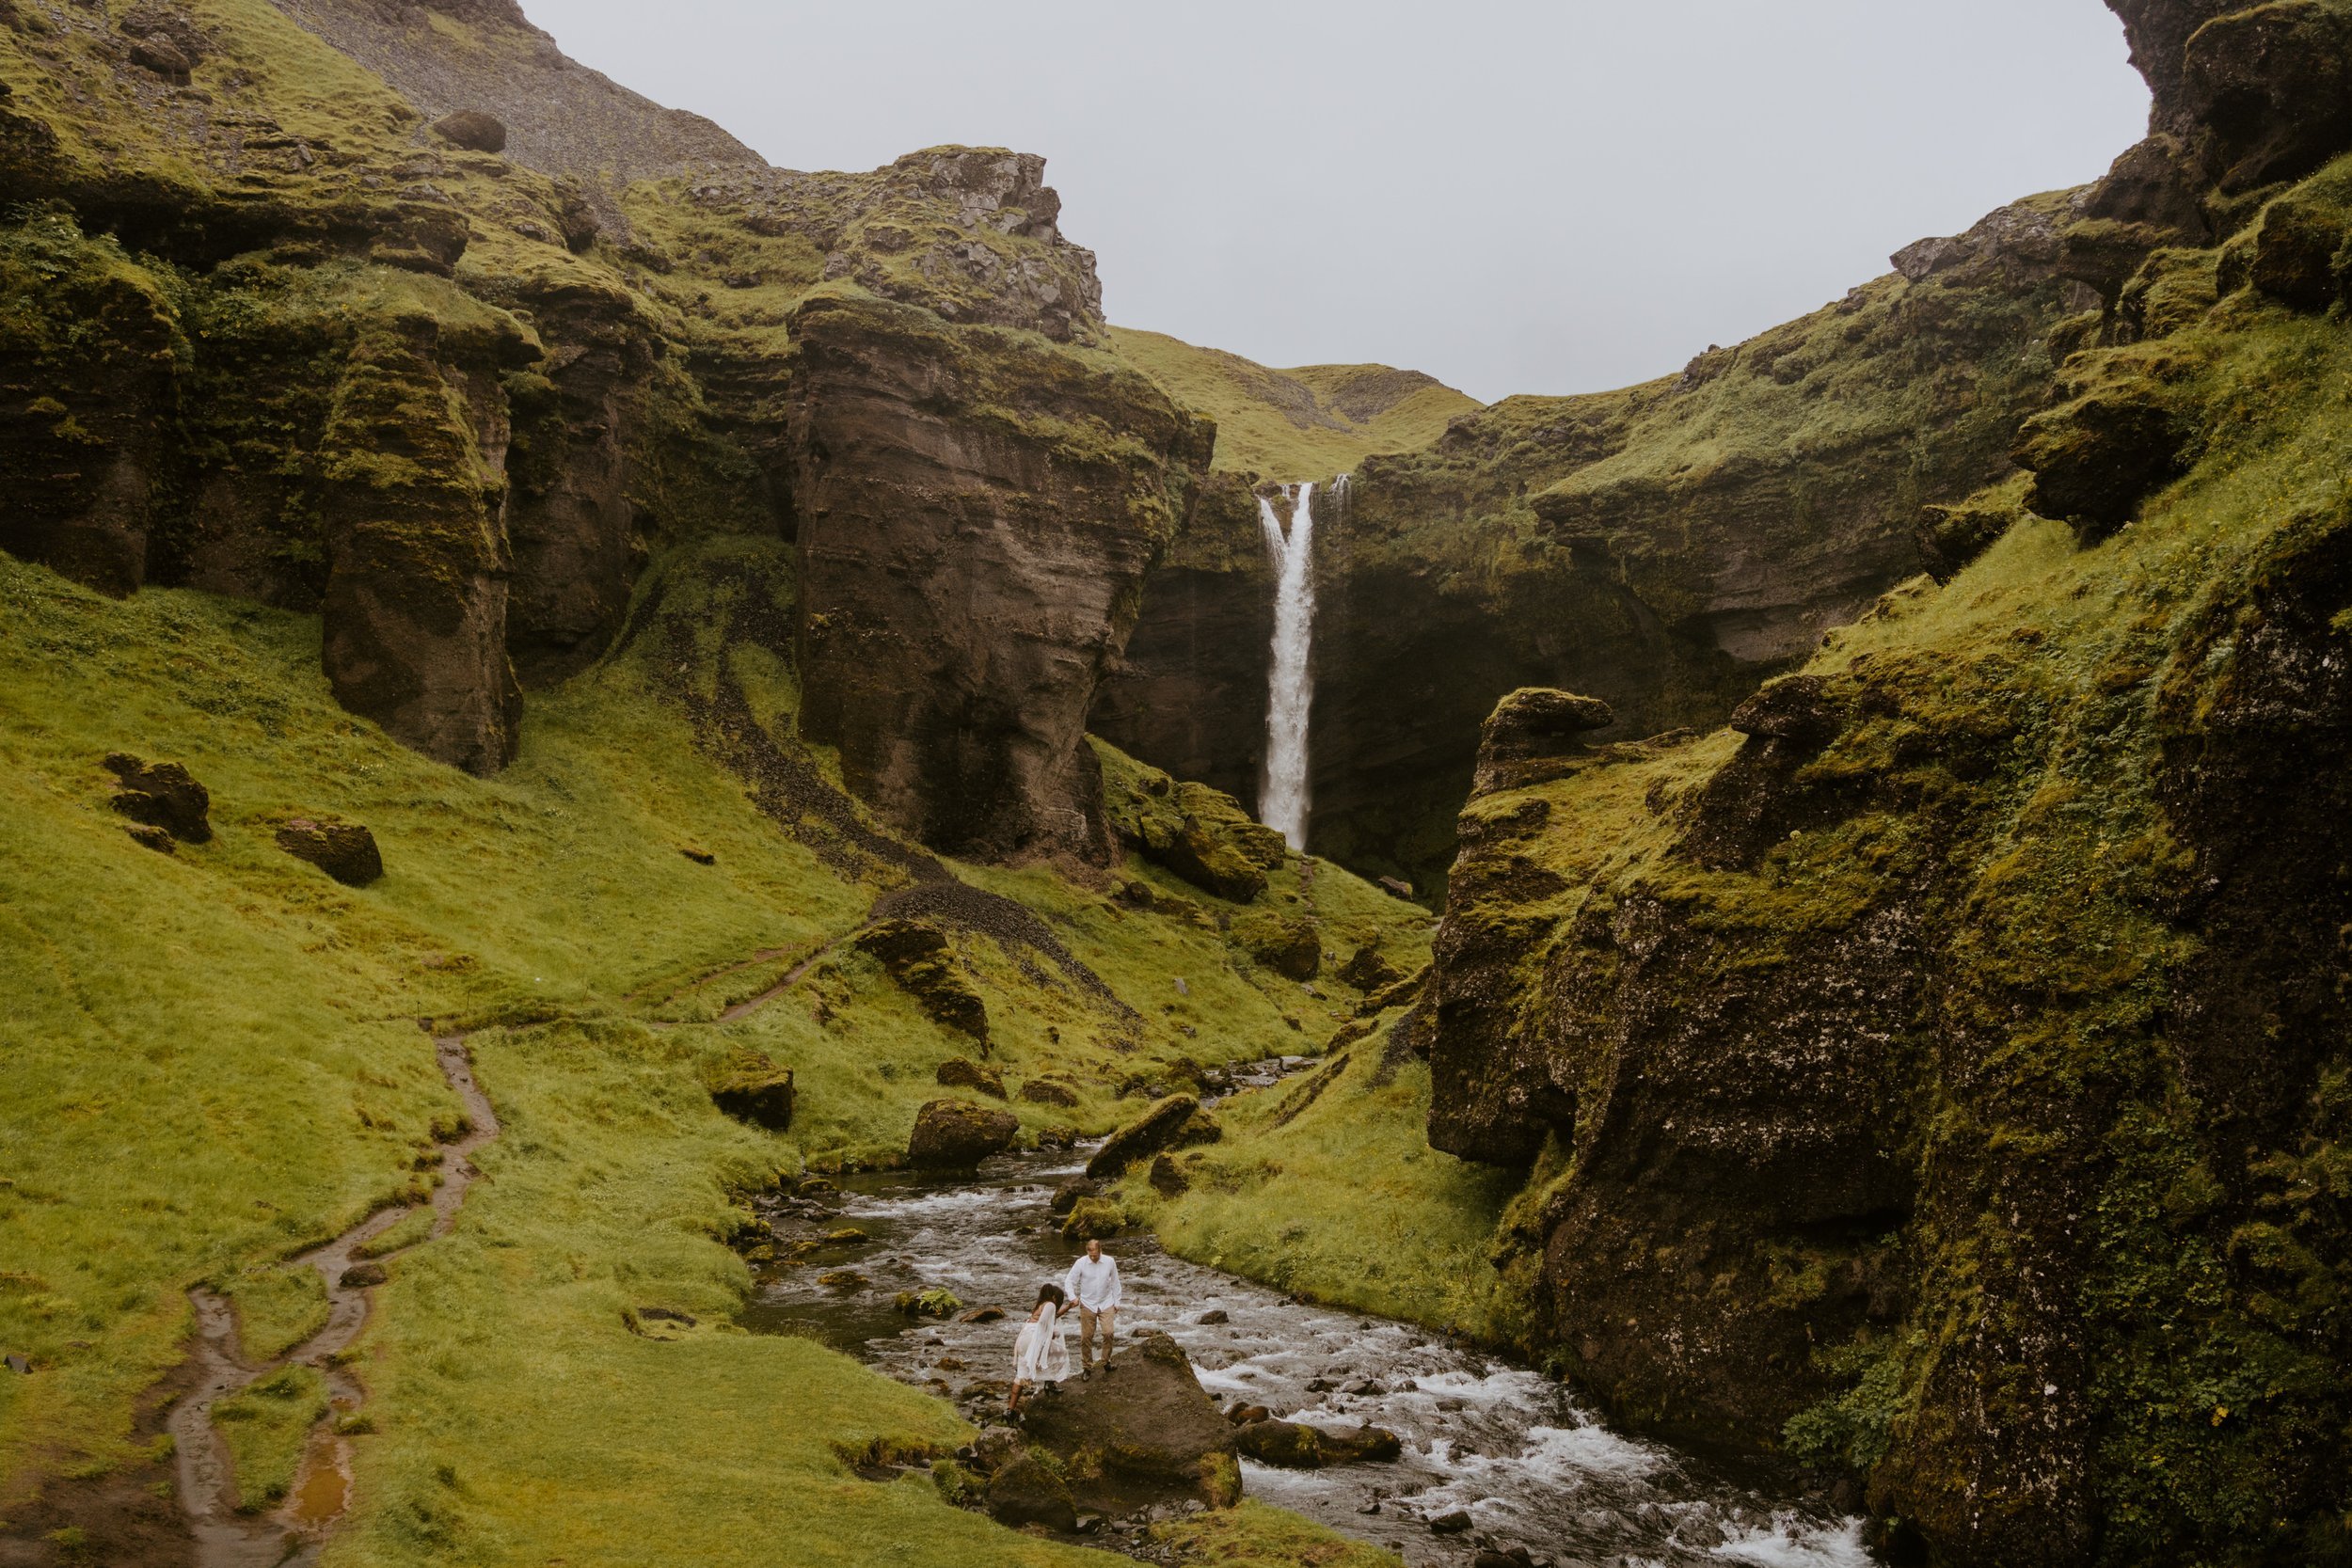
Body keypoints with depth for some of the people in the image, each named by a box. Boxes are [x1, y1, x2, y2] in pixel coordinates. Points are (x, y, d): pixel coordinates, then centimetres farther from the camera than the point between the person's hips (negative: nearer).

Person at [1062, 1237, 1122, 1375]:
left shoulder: (1110, 1262, -7)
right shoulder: (1081, 1263, -11)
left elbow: (1115, 1283, 4)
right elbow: (1069, 1282, -5)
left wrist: (1117, 1302, 7)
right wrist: (1073, 1297, -20)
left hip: (1106, 1303, 0)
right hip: (1087, 1305, 0)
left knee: (1109, 1332, -15)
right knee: (1086, 1337, 1)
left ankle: (1106, 1361, 5)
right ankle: (1087, 1367, 16)